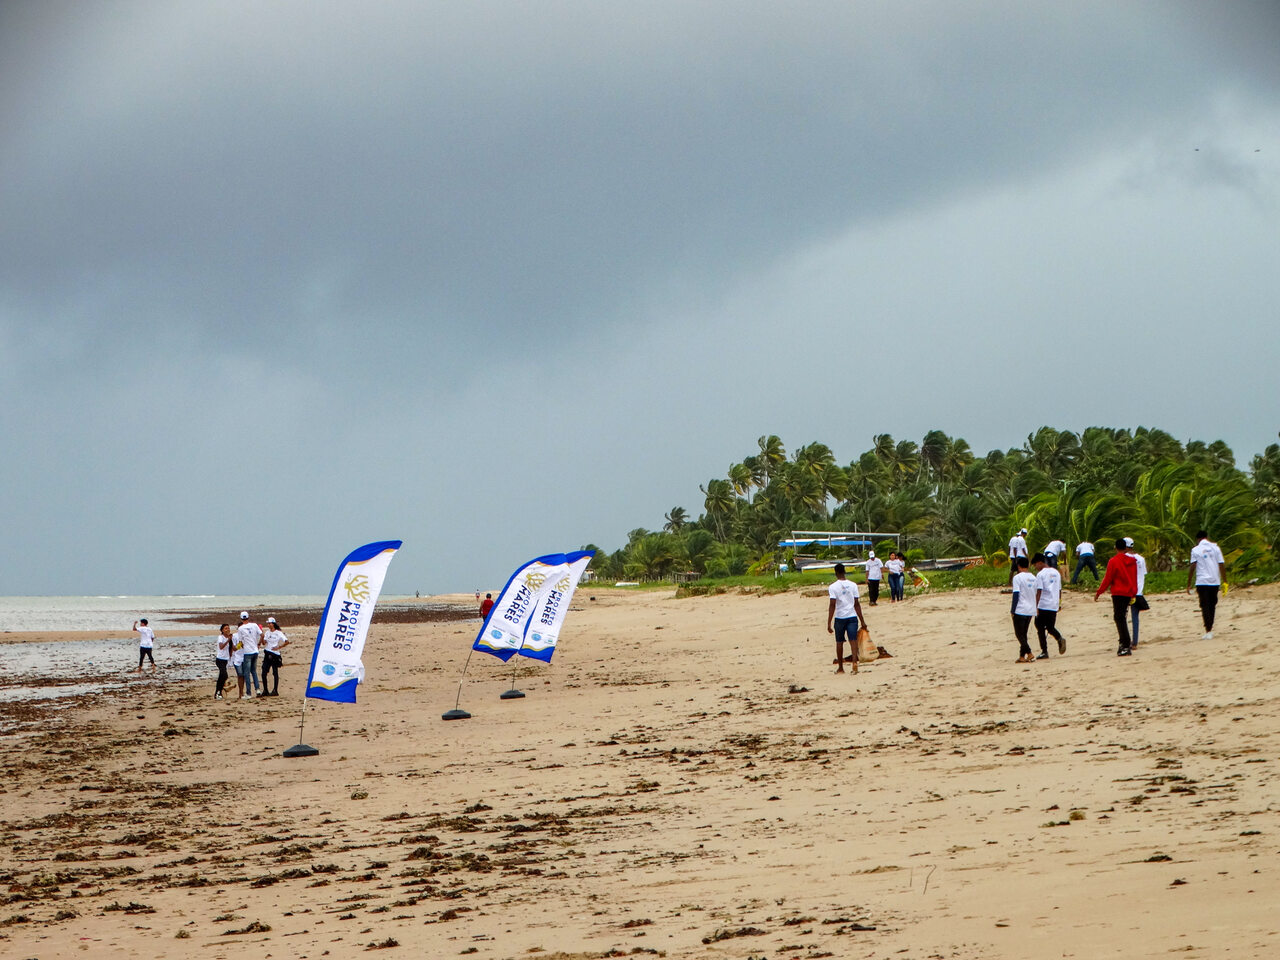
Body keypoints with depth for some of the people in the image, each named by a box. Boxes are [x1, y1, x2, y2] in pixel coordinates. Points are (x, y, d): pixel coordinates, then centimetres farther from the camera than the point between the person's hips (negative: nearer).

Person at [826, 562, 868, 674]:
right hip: (852, 617, 1)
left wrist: (829, 623, -11)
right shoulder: (853, 585, 2)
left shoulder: (833, 587, -7)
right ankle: (854, 661, -26)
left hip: (840, 618, -1)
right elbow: (857, 604, 3)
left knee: (839, 643, 11)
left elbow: (832, 605, -12)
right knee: (853, 640, -4)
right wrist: (862, 620, 8)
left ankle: (840, 668, 19)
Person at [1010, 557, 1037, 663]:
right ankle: (1022, 656, 16)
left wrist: (1012, 610, -10)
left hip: (1020, 610, -7)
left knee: (1019, 634, -1)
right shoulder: (1033, 578, 10)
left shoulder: (1017, 577, -12)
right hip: (1031, 610, 7)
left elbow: (1016, 594, -16)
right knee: (1023, 634, 16)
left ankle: (1029, 654, -13)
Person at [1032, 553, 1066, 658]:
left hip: (1043, 606, -7)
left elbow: (1039, 592, -15)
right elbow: (1059, 590, 18)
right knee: (1050, 627, 17)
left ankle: (1044, 652, 1)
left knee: (1040, 628, 3)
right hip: (1054, 605, 7)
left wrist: (1036, 607, -14)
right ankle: (1060, 639, -12)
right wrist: (1059, 603, 26)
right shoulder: (1056, 573, 12)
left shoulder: (1040, 574, -10)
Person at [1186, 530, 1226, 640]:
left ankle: (1208, 631, -10)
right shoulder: (1215, 548, 6)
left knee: (1205, 606, -2)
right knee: (1212, 605, 16)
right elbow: (1222, 565, 3)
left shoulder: (1195, 550, -1)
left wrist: (1189, 584, -1)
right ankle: (1210, 629, 21)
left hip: (1202, 582, -3)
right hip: (1215, 581, 3)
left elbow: (1192, 567, -6)